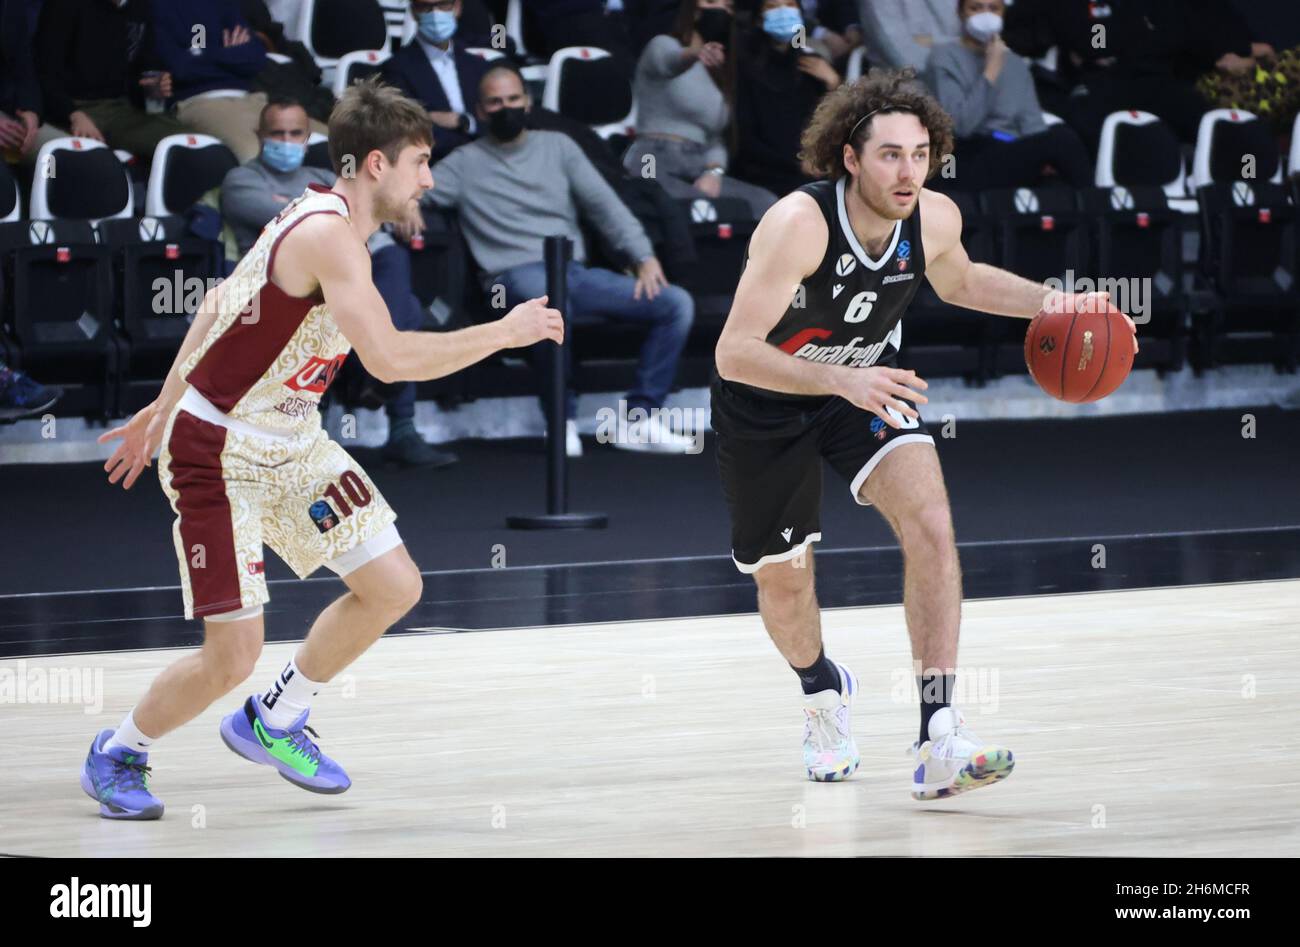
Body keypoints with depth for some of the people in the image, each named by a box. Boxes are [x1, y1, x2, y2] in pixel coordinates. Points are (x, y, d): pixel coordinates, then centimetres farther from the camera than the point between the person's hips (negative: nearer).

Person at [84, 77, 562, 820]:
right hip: (219, 453, -10)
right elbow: (390, 358, -35)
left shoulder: (320, 219, 4)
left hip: (291, 442, 10)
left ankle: (273, 723, 25)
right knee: (233, 655, -9)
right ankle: (118, 754, 18)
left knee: (394, 587, 6)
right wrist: (505, 333, -25)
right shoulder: (327, 235, -27)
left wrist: (164, 409, 22)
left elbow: (220, 305, 15)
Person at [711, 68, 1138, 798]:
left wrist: (1047, 302, -7)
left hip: (869, 382, 3)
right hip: (768, 402, -3)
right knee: (782, 577, 12)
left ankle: (939, 740, -24)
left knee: (931, 524, -22)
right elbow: (734, 352, -38)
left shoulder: (936, 219, -18)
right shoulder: (799, 225, -35)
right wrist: (840, 380, -51)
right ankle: (824, 689, 48)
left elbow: (957, 280, 9)